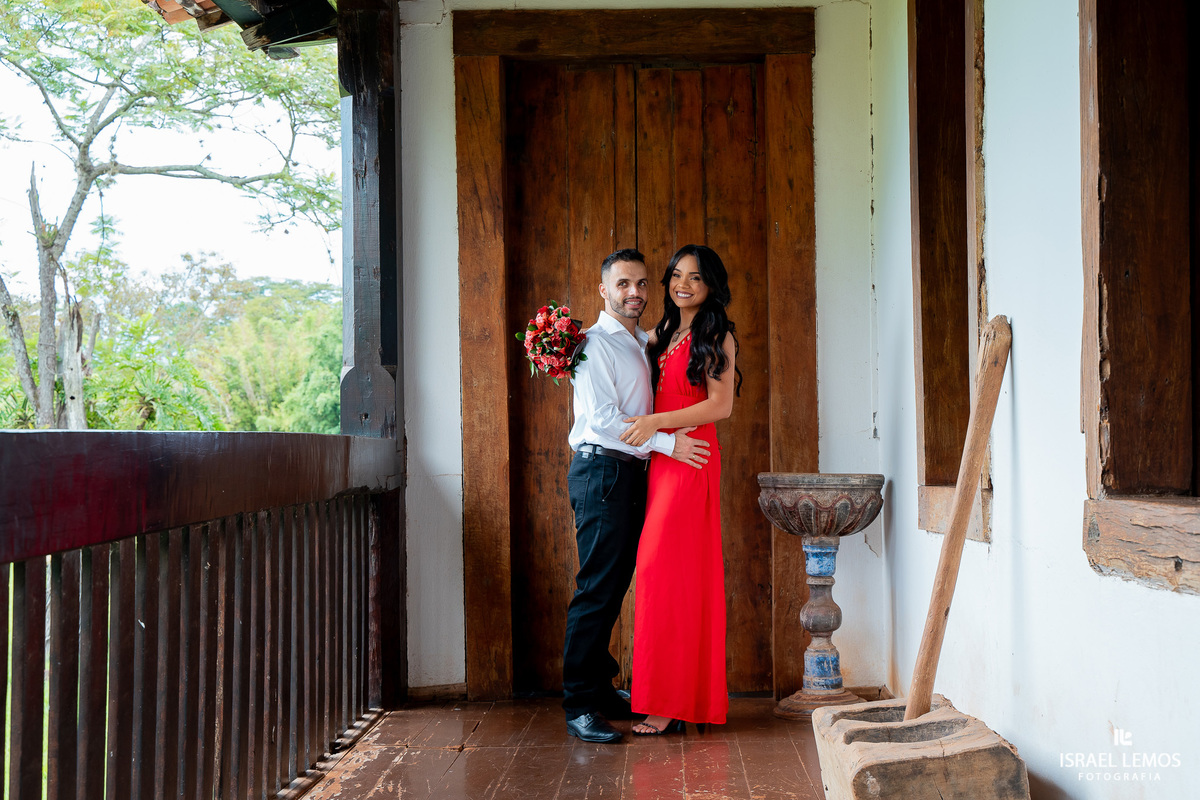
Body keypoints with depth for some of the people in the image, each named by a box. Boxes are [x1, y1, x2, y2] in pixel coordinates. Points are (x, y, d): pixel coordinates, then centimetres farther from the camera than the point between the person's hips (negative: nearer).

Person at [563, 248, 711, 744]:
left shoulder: (642, 344, 19)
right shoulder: (594, 344, -8)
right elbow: (604, 418, -16)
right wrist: (668, 444, -15)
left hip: (631, 472, 8)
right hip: (601, 471, -8)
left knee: (615, 586, 11)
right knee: (597, 589, -9)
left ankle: (600, 689, 20)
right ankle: (580, 707, -5)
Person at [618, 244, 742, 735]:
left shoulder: (716, 337, -3)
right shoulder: (660, 336, 18)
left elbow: (721, 405, -10)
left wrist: (657, 423, -15)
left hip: (691, 460, -7)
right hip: (660, 460, 7)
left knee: (667, 571, -10)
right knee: (662, 574, 4)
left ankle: (671, 702, -5)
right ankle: (677, 698, 9)